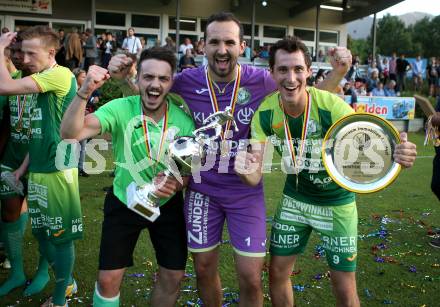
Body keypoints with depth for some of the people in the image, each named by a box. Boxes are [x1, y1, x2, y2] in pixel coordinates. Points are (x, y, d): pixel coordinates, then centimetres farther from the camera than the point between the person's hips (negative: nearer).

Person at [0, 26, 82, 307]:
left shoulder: (60, 75, -13)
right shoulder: (41, 81, 15)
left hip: (58, 169, -9)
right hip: (38, 170, 9)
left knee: (61, 235, 4)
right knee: (42, 232, 17)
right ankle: (67, 282, 36)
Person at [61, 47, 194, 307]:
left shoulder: (183, 119, -15)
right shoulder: (120, 109, -20)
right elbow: (70, 134, -30)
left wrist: (177, 184, -27)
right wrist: (85, 92, -44)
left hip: (168, 205, 2)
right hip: (124, 202, -1)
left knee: (173, 277, 10)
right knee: (108, 280, 4)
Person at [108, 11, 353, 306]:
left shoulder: (262, 81, -11)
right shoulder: (186, 81, -10)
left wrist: (338, 72, -10)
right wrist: (124, 77, -10)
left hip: (246, 191, -1)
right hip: (202, 190, 1)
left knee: (251, 278, 2)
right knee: (204, 270, 15)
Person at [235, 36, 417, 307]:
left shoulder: (332, 106, -28)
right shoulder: (265, 114, -17)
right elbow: (255, 177, -17)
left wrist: (397, 156, -49)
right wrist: (245, 169, -41)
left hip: (337, 202, -2)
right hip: (294, 198, 3)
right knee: (277, 273, 11)